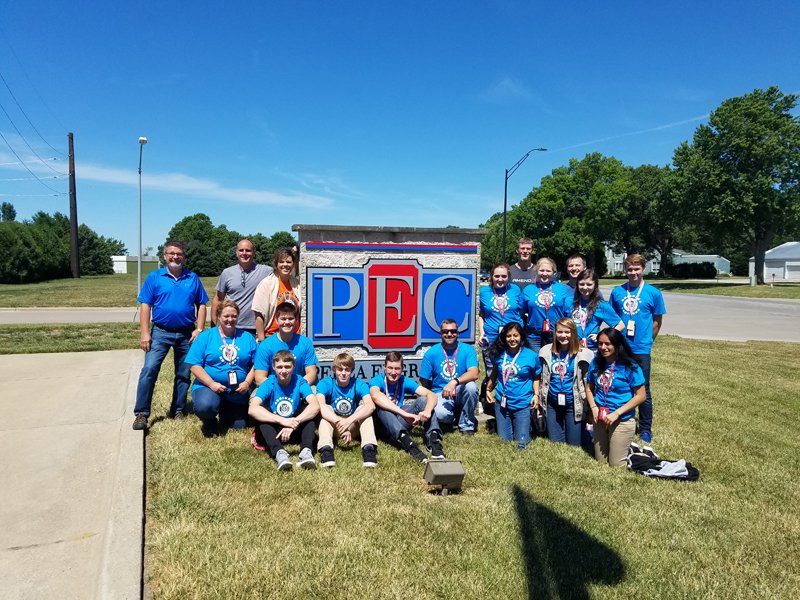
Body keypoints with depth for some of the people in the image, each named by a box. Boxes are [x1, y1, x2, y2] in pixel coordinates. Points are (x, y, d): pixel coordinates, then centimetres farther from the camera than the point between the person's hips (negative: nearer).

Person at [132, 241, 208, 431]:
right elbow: (145, 306, -2)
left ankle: (178, 411, 22)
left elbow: (201, 305, 6)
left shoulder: (193, 278, 5)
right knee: (149, 369, -12)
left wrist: (199, 330, -4)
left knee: (183, 374, 9)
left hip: (186, 333, 2)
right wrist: (144, 333, -10)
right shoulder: (154, 277, 1)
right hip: (161, 332, -2)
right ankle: (141, 414, -6)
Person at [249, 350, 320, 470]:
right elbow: (252, 409, -30)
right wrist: (283, 421, -41)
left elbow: (315, 406, -25)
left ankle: (306, 451, -40)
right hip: (272, 431, -1)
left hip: (295, 431, 1)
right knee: (259, 414, -27)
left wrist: (294, 424, -40)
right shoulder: (268, 384, -11)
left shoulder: (300, 382, -8)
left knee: (309, 411, -22)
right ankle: (278, 452, -46)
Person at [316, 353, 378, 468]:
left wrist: (349, 420, -48)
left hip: (353, 427, 0)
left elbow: (371, 406, -32)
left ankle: (369, 447, -40)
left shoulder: (359, 384, -13)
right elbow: (320, 406, -35)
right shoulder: (325, 383, -15)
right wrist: (340, 423, -49)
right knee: (326, 409, -29)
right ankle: (325, 449, -45)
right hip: (332, 427, 0)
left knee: (364, 408, -26)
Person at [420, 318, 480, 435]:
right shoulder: (431, 353, -4)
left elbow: (474, 373, -22)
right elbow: (423, 381, 1)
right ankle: (455, 416, 7)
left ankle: (467, 424, -8)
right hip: (440, 393, -1)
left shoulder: (468, 350, -6)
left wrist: (454, 382, -37)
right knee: (441, 414, -34)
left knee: (471, 385, -34)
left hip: (460, 393, 1)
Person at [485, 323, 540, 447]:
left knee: (521, 443, 2)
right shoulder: (499, 354, -1)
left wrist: (536, 395, -10)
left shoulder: (531, 356, -8)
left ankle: (528, 425, 30)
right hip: (502, 403, 3)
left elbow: (536, 377, 1)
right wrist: (488, 389, 13)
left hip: (522, 404, -2)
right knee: (504, 441, 9)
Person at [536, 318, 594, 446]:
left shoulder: (582, 354, -10)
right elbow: (542, 377, 10)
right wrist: (538, 396, 8)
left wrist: (590, 406, -7)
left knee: (574, 443, 7)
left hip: (573, 404, -3)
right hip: (553, 403, 3)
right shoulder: (546, 351, -1)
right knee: (555, 442, 15)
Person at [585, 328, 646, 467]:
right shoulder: (596, 363, -2)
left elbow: (640, 396, -14)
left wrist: (616, 413, -19)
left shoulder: (630, 366, -16)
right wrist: (594, 407, -10)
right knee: (600, 462, 17)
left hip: (622, 422, -4)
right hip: (600, 419, 5)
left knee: (616, 465, 5)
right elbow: (589, 388, 8)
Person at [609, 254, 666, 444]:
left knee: (643, 391, 6)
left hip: (641, 349, -2)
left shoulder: (653, 293, -3)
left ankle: (645, 430, 19)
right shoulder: (617, 292, 3)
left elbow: (657, 321, 5)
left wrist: (646, 341, 6)